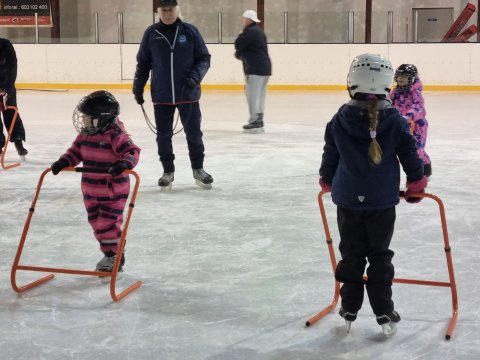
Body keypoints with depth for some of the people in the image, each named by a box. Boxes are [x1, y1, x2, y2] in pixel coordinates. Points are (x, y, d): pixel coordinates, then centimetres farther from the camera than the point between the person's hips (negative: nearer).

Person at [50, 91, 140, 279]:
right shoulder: (85, 134, 2)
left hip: (114, 191, -8)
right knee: (97, 224, 14)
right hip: (91, 190, 8)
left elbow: (133, 152, -23)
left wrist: (124, 164, -41)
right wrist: (64, 161, -4)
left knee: (107, 225, -6)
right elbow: (76, 151, 13)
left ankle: (116, 258, 11)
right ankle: (109, 255, 30)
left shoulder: (115, 136, -20)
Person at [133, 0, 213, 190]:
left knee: (193, 132, 7)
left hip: (188, 94, -1)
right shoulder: (151, 33, 1)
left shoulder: (190, 31, -2)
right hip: (161, 96, 1)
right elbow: (143, 63, 8)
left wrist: (195, 76, -15)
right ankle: (168, 171, 22)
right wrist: (138, 88, 6)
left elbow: (204, 58, 1)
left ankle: (198, 169, 24)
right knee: (163, 135, 7)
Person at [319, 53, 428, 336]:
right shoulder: (395, 121, -8)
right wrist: (417, 183, 16)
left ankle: (349, 310, 19)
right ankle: (384, 312, 13)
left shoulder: (339, 121, -5)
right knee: (380, 256, 11)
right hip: (383, 201, -1)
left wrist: (327, 181, 23)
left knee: (351, 255, 13)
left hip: (347, 200, 1)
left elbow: (330, 156, 5)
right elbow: (410, 154, 0)